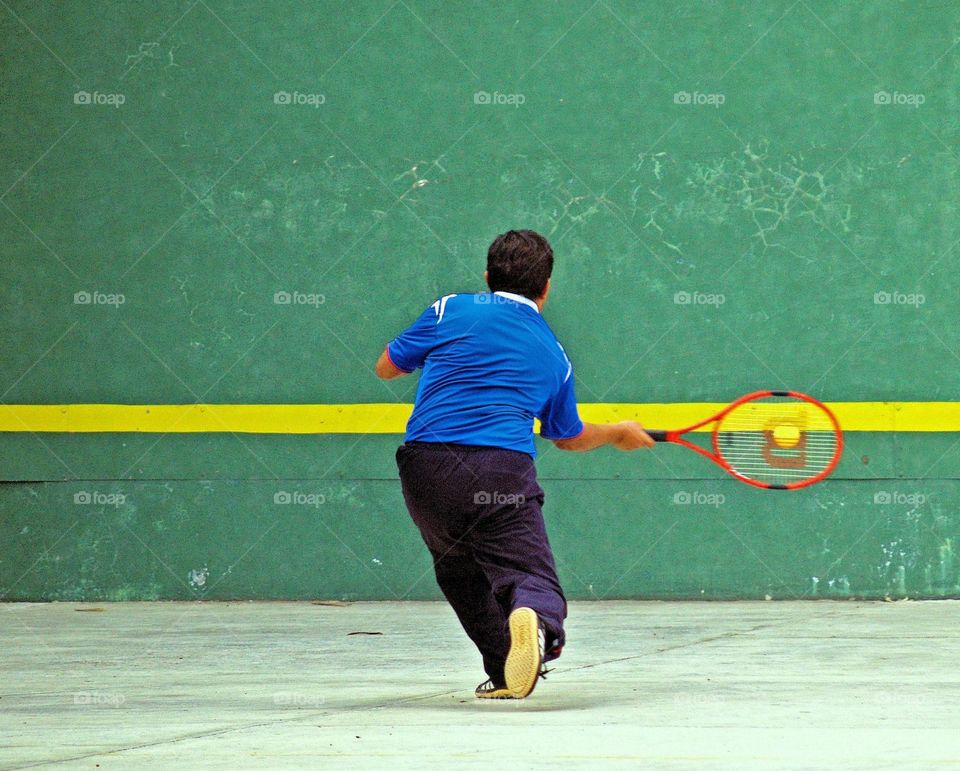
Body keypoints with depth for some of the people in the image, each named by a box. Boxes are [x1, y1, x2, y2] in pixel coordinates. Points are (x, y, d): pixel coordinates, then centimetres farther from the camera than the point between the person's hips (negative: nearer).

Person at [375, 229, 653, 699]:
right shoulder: (553, 356, 21)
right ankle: (534, 621, -42)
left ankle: (506, 671, 19)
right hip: (504, 473, -1)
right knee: (532, 577, -7)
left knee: (458, 569, 24)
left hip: (425, 467, 1)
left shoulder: (452, 310, 12)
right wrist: (618, 434, 57)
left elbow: (387, 366, 22)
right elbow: (569, 437, 36)